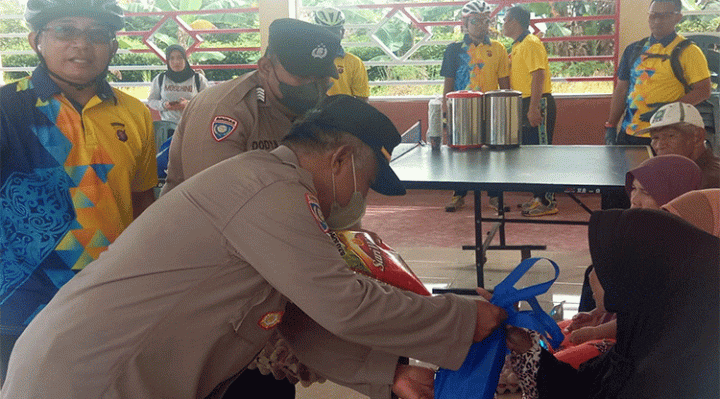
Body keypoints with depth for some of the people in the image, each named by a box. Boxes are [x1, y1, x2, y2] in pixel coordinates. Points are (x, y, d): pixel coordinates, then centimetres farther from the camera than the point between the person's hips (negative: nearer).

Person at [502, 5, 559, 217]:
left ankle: (548, 202, -5)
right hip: (525, 105, 10)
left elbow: (538, 76, -21)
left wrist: (533, 108, -26)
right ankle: (538, 197, 20)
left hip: (538, 104, -10)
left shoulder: (531, 44, -13)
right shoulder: (517, 47, 18)